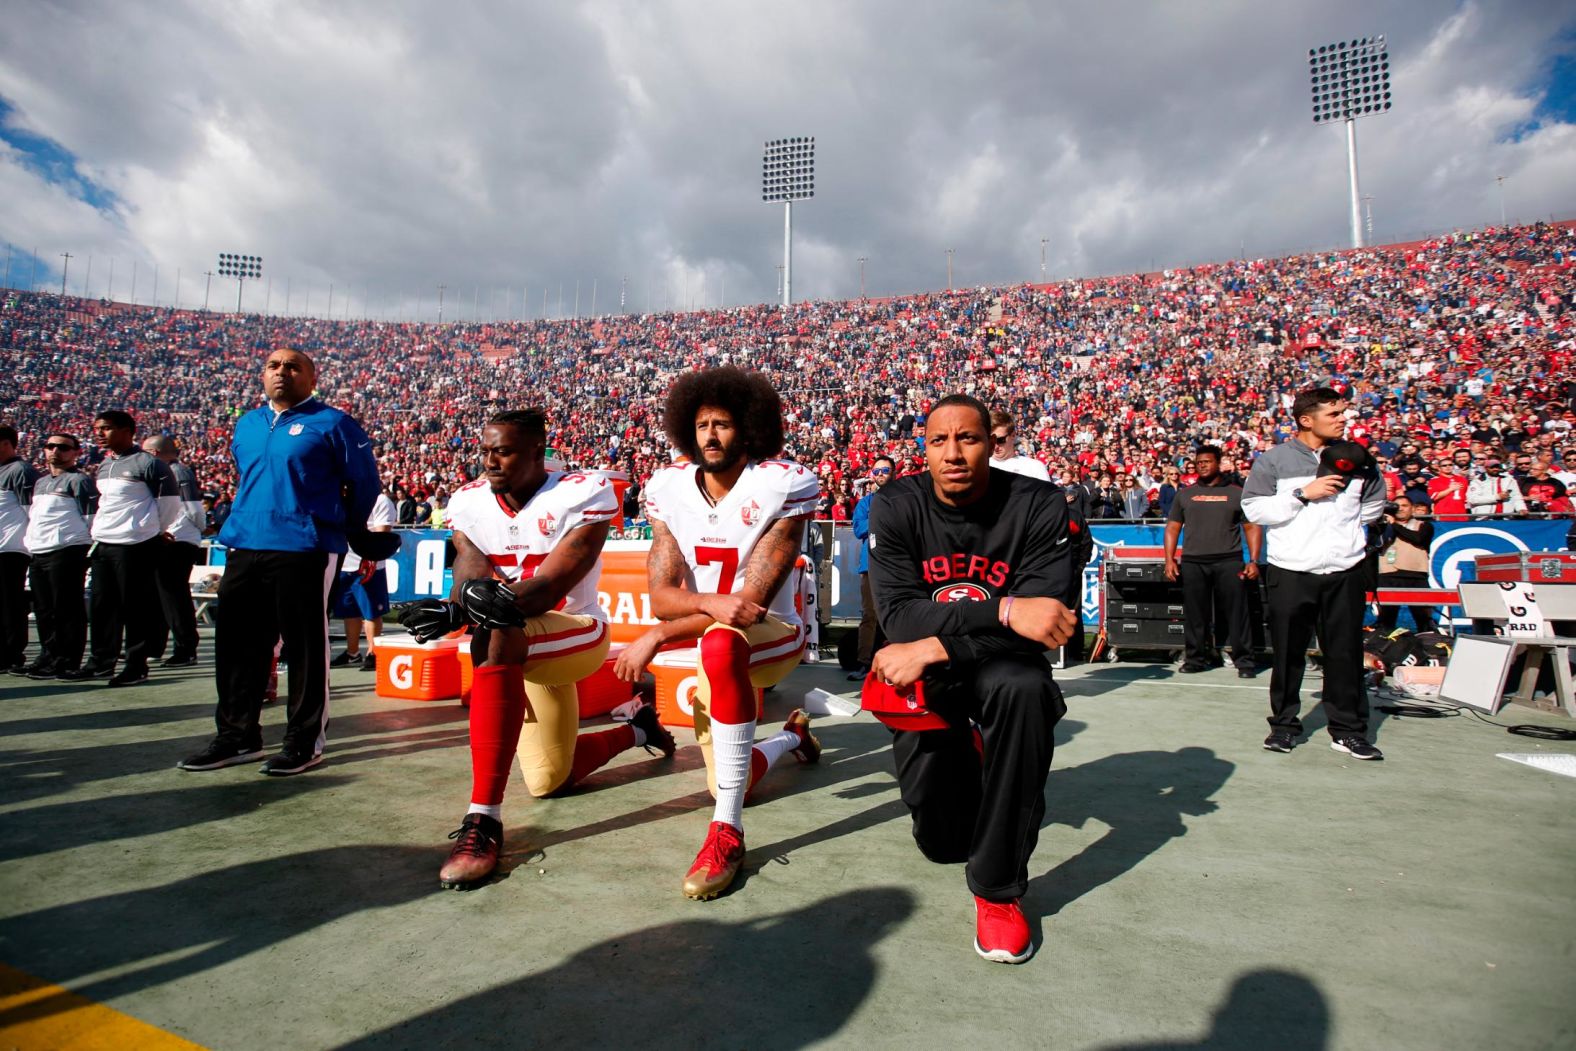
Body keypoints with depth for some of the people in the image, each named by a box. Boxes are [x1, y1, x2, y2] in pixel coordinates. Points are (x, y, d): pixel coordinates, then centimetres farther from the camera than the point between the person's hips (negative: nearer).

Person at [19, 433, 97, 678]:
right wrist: (29, 543, 20)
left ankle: (66, 662, -1)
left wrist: (91, 549, -11)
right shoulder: (40, 483, 22)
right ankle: (48, 656, 23)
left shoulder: (79, 480, -4)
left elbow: (93, 518, -9)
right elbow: (32, 516, 29)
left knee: (66, 610, -5)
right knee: (43, 610, 13)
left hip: (66, 552, -9)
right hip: (38, 554, 9)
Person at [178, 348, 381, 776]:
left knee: (305, 647, -1)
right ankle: (237, 735, 24)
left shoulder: (331, 423, -3)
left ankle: (305, 740, 9)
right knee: (237, 644, 11)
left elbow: (365, 481, -1)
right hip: (244, 549, 7)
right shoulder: (245, 426, 18)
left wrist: (343, 527, 8)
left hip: (304, 551, -7)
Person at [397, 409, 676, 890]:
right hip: (521, 651, 7)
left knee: (497, 635, -39)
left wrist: (504, 606, -46)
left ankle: (483, 819, -38)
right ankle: (637, 728, 44)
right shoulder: (469, 501, -1)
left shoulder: (583, 494, -17)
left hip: (576, 634, -6)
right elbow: (470, 574, -16)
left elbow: (551, 586, -25)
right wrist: (456, 607, -40)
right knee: (551, 782, 16)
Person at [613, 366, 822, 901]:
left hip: (772, 636, -5)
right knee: (730, 782, 14)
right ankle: (793, 735, 49)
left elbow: (753, 600, -23)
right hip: (707, 652, 6)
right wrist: (711, 601, -33)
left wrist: (657, 637, -25)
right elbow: (661, 597, -11)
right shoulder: (669, 488, -4)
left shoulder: (782, 485, -18)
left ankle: (727, 830, -31)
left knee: (720, 642, -41)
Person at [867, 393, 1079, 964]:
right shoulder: (896, 508, -11)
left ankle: (999, 889, -21)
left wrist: (936, 647, -27)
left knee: (1024, 689, -38)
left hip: (1001, 660, 0)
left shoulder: (1039, 506, -13)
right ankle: (964, 770, 33)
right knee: (940, 839, -7)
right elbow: (899, 615, -21)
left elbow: (1041, 625, -19)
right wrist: (1003, 609, -34)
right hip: (925, 667, 1)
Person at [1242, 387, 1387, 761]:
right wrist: (1303, 495, -14)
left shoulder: (1355, 456, 8)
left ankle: (1348, 730, 15)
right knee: (1288, 652, 6)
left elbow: (1375, 502, 22)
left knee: (1346, 652, 5)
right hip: (1290, 571, -2)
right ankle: (1284, 724, 18)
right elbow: (1253, 507, -8)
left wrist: (1345, 525, 10)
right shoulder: (1275, 459, -2)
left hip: (1345, 571, 3)